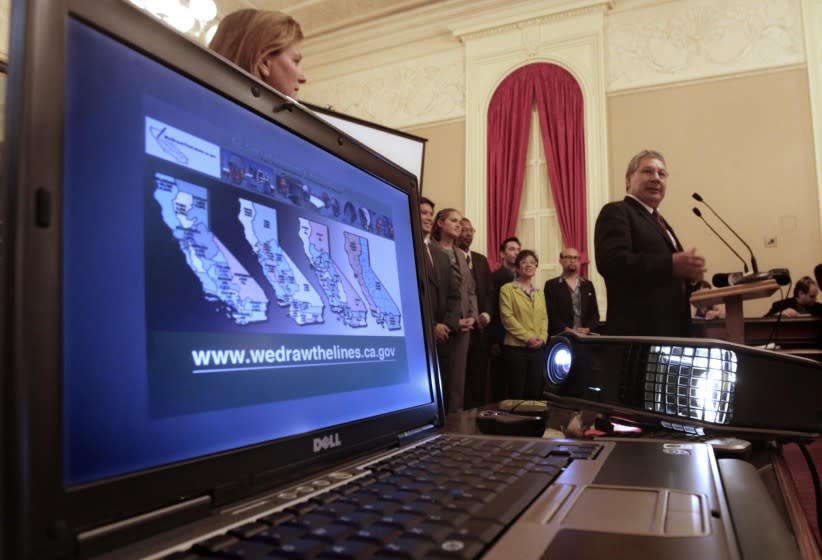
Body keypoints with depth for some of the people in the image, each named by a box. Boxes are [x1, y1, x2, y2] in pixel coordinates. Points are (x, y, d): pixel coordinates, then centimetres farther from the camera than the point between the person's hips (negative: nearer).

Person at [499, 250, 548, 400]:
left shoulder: (539, 292, 17)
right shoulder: (507, 289, -2)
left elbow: (544, 318, 13)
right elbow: (507, 317, -10)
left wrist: (542, 338, -6)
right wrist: (528, 337, -15)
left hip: (538, 348, 5)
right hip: (516, 347, -5)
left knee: (535, 392, 6)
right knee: (517, 392, -1)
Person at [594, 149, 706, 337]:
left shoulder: (658, 220, 23)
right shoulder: (615, 212, -5)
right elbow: (611, 261, -22)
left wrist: (688, 271, 5)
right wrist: (672, 264, -24)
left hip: (672, 327, 9)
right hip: (638, 329, -9)